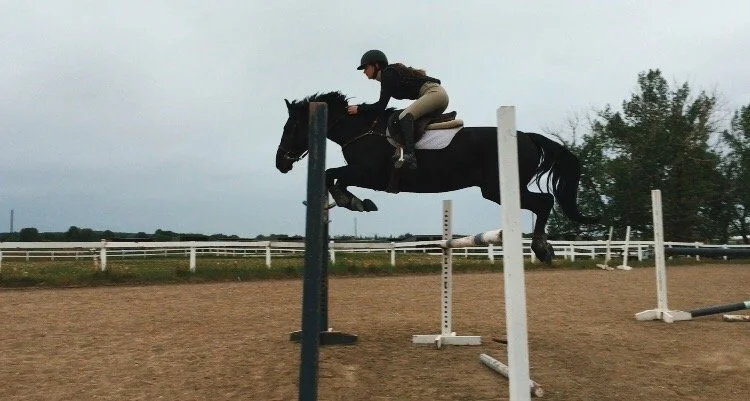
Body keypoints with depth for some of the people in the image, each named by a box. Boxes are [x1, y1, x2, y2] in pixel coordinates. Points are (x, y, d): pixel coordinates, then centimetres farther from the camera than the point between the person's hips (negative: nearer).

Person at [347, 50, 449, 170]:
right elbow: (381, 105, 23)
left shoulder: (387, 73, -7)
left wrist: (359, 108, -3)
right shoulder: (391, 73, 22)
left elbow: (381, 106, -12)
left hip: (433, 92, -11)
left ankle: (409, 156, -45)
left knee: (404, 117, -27)